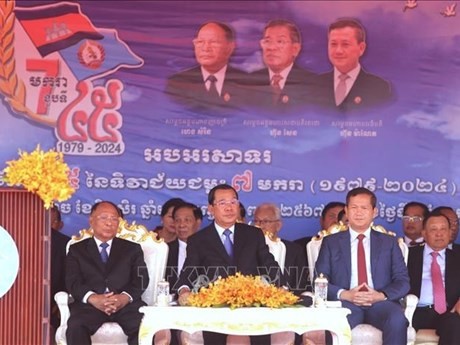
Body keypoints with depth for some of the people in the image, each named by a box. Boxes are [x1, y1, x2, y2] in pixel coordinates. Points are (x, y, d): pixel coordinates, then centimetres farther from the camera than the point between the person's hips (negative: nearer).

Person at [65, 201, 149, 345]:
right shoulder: (77, 250, 19)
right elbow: (72, 282, 5)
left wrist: (125, 297, -14)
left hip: (126, 305, 0)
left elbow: (141, 279, 8)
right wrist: (92, 298, -17)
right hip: (90, 305, 0)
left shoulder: (132, 249, 21)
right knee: (76, 326, -33)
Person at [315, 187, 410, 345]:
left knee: (397, 320, -35)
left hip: (380, 302, 1)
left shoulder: (389, 242, 20)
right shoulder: (331, 242, 17)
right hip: (346, 302, -1)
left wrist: (382, 295, -11)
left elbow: (402, 280, 11)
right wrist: (344, 294, -12)